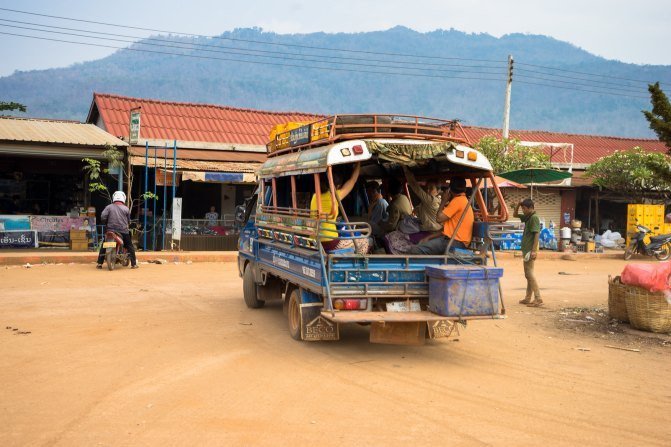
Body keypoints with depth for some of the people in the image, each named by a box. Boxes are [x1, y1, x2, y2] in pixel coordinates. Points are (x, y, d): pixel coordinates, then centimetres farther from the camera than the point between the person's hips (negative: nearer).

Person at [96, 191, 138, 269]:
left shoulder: (109, 207, 1)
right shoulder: (126, 208, 3)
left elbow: (103, 217, -9)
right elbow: (128, 221, 8)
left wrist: (107, 223, 10)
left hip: (111, 230, 1)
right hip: (123, 231, 0)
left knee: (103, 246, 15)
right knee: (130, 246, 12)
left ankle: (99, 263, 9)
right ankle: (134, 264, 8)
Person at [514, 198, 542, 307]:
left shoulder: (534, 218, -13)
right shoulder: (527, 217, 14)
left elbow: (537, 234, -20)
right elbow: (515, 214, 28)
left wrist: (534, 250, -25)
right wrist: (518, 205, 9)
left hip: (530, 250, -10)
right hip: (526, 250, 10)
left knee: (530, 274, -12)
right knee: (528, 275, 12)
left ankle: (538, 299, -13)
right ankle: (528, 298, 18)